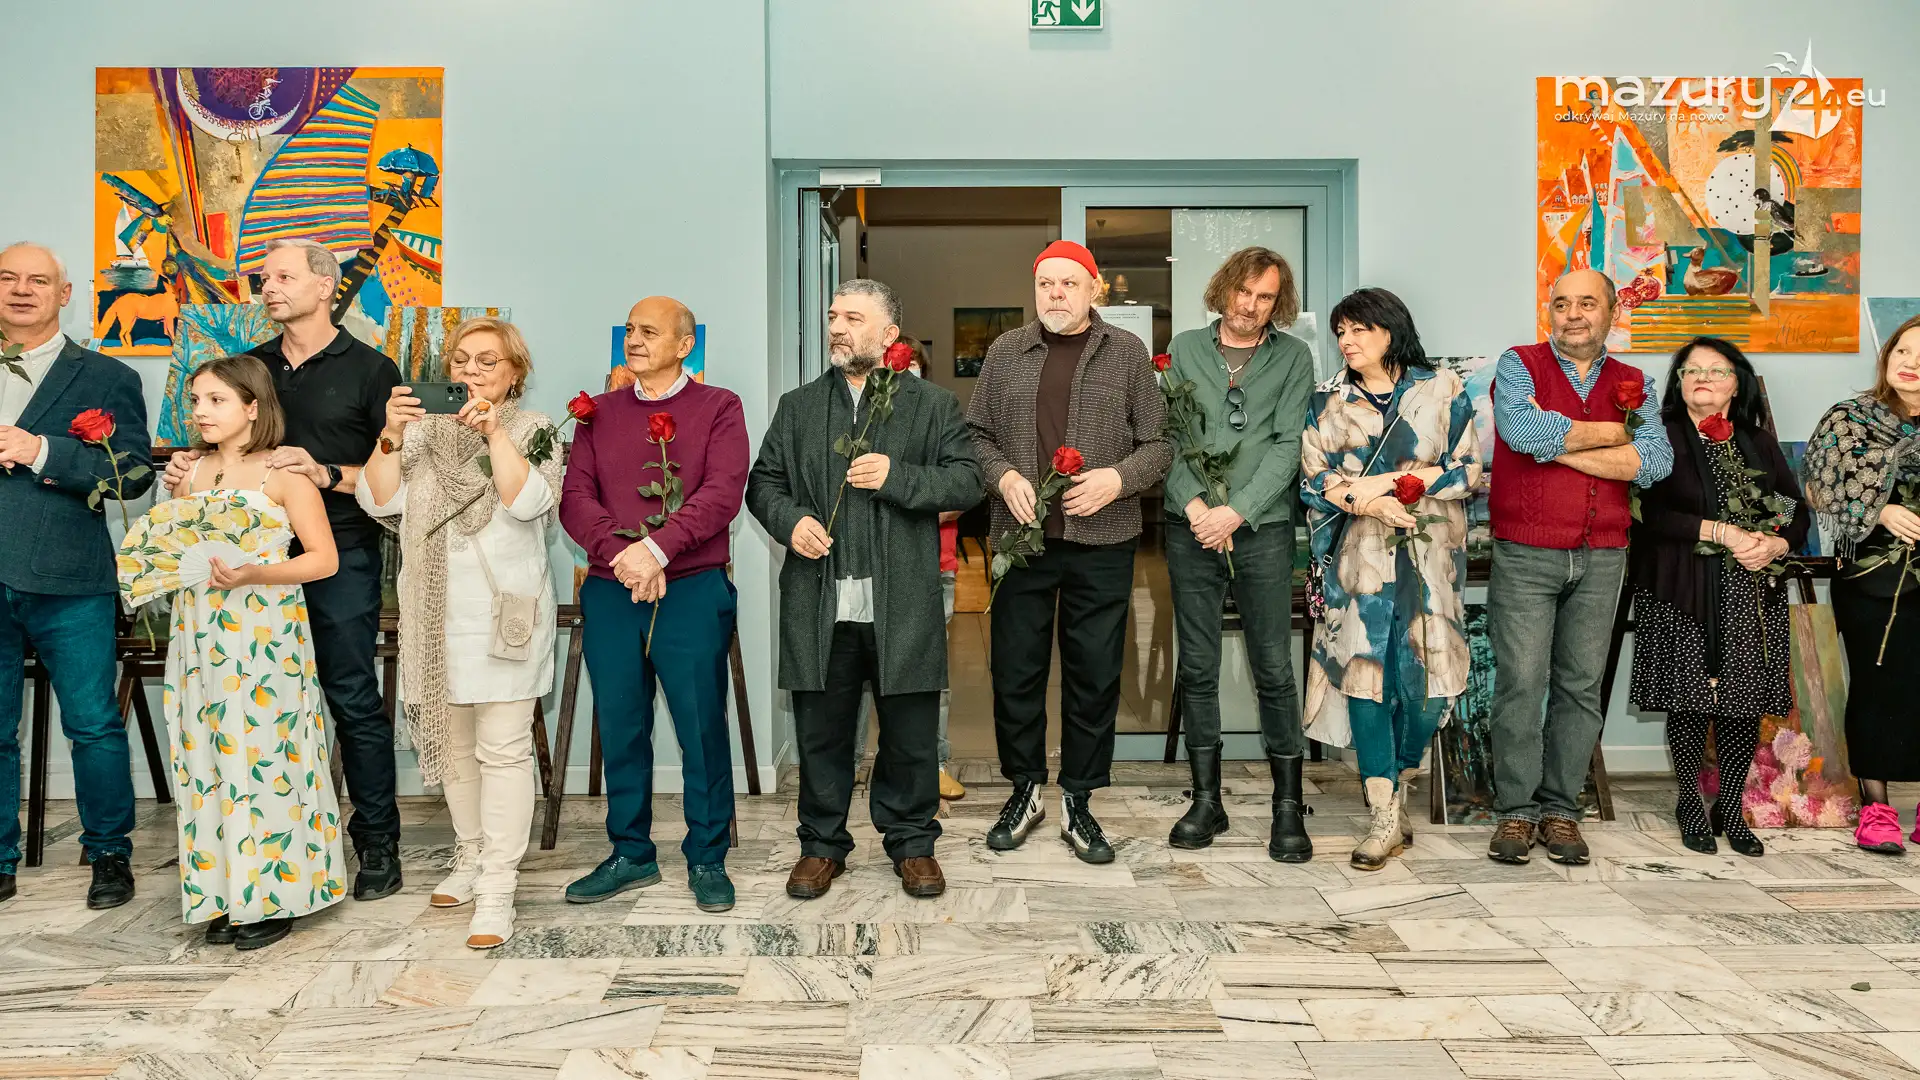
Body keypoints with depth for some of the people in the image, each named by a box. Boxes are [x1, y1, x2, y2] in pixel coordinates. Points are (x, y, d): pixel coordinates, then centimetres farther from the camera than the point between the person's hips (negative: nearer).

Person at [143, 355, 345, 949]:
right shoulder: (191, 473, 11)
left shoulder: (285, 474, -5)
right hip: (199, 636, 6)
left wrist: (253, 574, -19)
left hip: (265, 637, -6)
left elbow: (324, 558, -7)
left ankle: (274, 895, 10)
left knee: (264, 756, -2)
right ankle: (222, 893, 19)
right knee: (207, 759, 8)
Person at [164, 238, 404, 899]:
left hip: (342, 556, -4)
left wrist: (328, 475, -18)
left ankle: (377, 843, 6)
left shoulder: (370, 369, 2)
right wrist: (190, 469, 3)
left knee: (354, 702, -2)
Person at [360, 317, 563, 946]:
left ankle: (497, 890, -5)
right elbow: (380, 501, 2)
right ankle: (471, 856, 30)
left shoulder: (534, 431, 3)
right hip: (437, 613, 5)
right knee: (451, 741, 14)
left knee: (502, 748, -7)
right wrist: (392, 435, -10)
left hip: (505, 611, -4)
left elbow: (528, 501, -14)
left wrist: (492, 431, -19)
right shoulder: (425, 429, 13)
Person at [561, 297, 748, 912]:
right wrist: (619, 553, -14)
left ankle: (706, 859, 16)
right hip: (610, 592, 4)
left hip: (692, 591, -3)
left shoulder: (718, 408, 3)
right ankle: (631, 856, 25)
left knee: (702, 728, 1)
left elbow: (721, 495, -10)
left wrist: (655, 548, -19)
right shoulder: (599, 413, 14)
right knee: (620, 729, 10)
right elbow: (575, 497, 3)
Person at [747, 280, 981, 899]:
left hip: (902, 607, -2)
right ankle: (821, 844, 27)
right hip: (819, 605, 2)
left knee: (911, 734, 8)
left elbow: (967, 481, 0)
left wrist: (897, 477, -13)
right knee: (820, 732, 10)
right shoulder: (797, 407, 15)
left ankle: (912, 842, 26)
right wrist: (789, 519, -6)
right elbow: (763, 482, 15)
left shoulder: (933, 404, 7)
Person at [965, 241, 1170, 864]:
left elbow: (1159, 444, 4)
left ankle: (1077, 802, 20)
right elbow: (976, 433, 11)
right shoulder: (1006, 352, 8)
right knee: (1015, 668, 7)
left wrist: (1118, 478, -13)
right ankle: (1024, 790, 25)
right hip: (1022, 535, 1)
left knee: (1095, 674, 5)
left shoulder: (1127, 353, 5)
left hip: (1102, 542, -1)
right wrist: (1002, 475, -8)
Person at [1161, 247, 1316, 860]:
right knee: (1197, 668, 6)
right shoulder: (1185, 349, 10)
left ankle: (1288, 807, 10)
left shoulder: (1293, 357, 6)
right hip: (1191, 527, 2)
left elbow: (1287, 445, -3)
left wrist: (1237, 511, -13)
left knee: (1274, 669, -1)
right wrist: (1193, 504, -10)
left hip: (1262, 528, -1)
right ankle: (1206, 800, 17)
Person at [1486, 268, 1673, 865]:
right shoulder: (1519, 365, 4)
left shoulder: (1634, 384, 12)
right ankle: (1516, 810, 4)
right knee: (1521, 682, -5)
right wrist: (1609, 433, -6)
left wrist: (1559, 445, -11)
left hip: (1601, 557, 3)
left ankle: (1561, 809, 14)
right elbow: (1521, 428, -18)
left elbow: (1655, 461, -5)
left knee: (1581, 685, 6)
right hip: (1525, 553, -3)